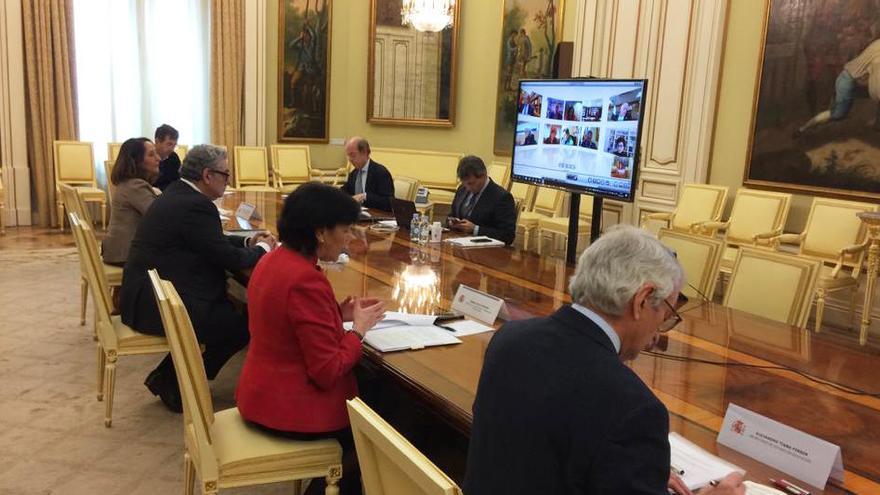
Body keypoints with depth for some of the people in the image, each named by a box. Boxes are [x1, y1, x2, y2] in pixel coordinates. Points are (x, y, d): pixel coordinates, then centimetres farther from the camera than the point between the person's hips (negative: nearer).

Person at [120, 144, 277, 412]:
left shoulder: (177, 193, 11)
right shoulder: (196, 205, -20)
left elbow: (212, 242, 21)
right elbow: (230, 259, -19)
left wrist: (248, 242, 11)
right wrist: (262, 248, -1)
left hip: (145, 295, 10)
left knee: (230, 308, 16)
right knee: (244, 325, -3)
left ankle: (168, 377, 18)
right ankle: (176, 386, 8)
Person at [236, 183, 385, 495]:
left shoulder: (274, 259, 1)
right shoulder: (306, 280, -28)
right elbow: (328, 372, -25)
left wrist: (339, 314, 5)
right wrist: (359, 329, -11)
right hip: (290, 406, -9)